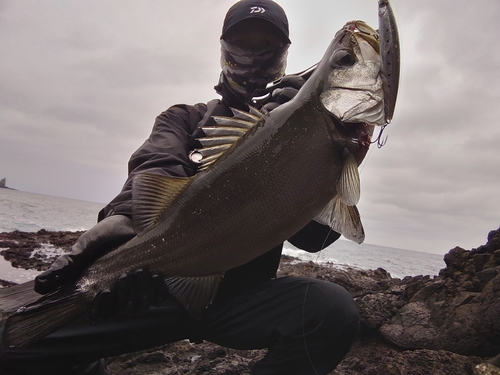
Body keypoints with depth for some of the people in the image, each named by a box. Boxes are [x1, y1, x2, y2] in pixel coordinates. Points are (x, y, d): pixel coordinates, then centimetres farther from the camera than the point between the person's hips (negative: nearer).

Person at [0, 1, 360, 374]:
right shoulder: (185, 118, 14)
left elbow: (315, 237, -4)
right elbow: (158, 170, -9)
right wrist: (126, 218, -32)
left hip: (242, 295, 0)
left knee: (333, 310, -29)